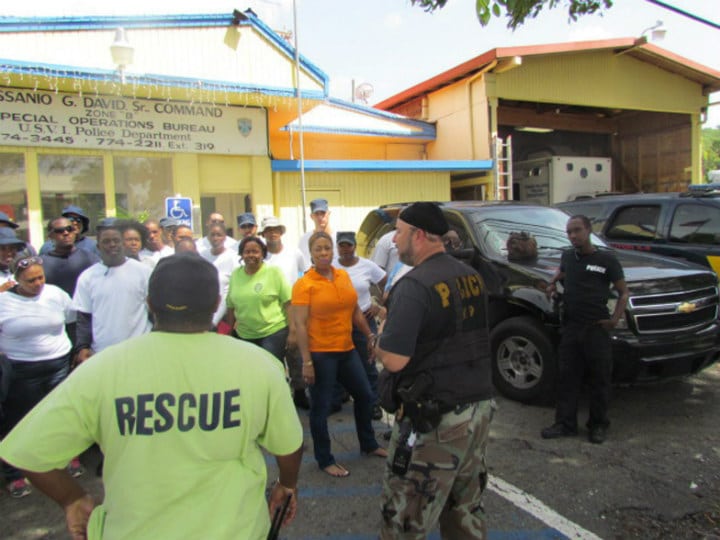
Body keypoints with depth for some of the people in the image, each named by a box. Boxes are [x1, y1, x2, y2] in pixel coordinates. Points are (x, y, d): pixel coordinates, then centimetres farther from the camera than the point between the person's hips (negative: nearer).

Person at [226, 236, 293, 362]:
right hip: (244, 336, 4)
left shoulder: (274, 272, -7)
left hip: (274, 333, -4)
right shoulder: (235, 274, 4)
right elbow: (231, 306, 12)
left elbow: (288, 303, -7)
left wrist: (292, 332, -10)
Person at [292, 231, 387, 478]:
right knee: (321, 408, 6)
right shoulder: (304, 284, -11)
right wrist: (306, 362, -18)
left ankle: (368, 444, 41)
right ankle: (325, 460, 26)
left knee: (364, 395, 18)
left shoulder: (344, 276, 5)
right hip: (320, 353, -6)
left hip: (347, 350, 7)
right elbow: (300, 325, -15)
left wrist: (370, 335, 17)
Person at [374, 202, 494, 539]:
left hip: (433, 422, -8)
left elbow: (393, 360, -24)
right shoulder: (471, 277, 6)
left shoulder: (414, 286, -19)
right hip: (479, 409, 8)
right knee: (466, 512, 22)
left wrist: (383, 330, -4)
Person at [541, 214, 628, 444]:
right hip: (570, 328, 4)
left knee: (599, 380, 6)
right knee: (567, 378, 7)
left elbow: (623, 292, 1)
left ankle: (598, 425, 21)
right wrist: (553, 282, 12)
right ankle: (565, 424, 16)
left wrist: (615, 318, -11)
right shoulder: (567, 256, 10)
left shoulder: (606, 259, -4)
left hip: (597, 329, -4)